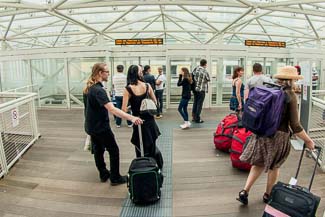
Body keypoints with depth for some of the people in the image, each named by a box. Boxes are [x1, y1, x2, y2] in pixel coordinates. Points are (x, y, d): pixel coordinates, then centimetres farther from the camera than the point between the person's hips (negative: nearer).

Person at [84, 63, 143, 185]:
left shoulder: (91, 87, 4)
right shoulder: (99, 90, -27)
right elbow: (112, 109, -39)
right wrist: (131, 118, -47)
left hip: (92, 126, 9)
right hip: (101, 127, -9)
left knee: (98, 150, 17)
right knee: (114, 151, 4)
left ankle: (103, 175, 29)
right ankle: (115, 178, 11)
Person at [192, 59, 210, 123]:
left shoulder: (196, 69, 0)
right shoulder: (205, 71, -14)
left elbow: (192, 76, 5)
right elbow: (208, 79, -2)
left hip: (195, 89, 6)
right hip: (201, 90, -6)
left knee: (195, 103, 17)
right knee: (199, 104, 1)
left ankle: (194, 117, 24)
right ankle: (197, 119, 5)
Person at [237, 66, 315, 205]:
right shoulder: (290, 95, -13)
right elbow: (295, 126, -14)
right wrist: (308, 141, -3)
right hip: (278, 136, -4)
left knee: (259, 163, 20)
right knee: (274, 166, 17)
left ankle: (245, 191, 13)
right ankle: (268, 195, 35)